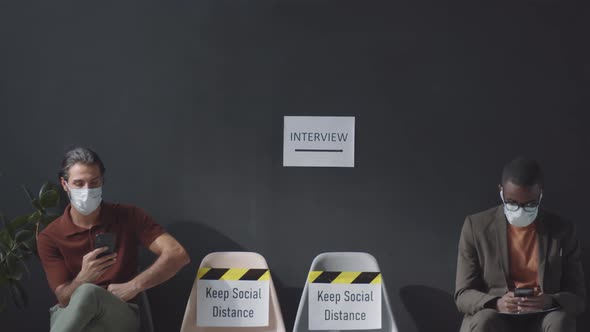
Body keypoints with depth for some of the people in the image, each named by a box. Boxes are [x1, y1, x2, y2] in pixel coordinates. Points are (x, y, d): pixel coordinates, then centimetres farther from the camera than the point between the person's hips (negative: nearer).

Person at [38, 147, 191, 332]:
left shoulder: (128, 217, 0)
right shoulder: (50, 237, 0)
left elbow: (177, 254, -9)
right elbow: (64, 300, -5)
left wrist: (132, 287, -16)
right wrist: (83, 277, -28)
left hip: (121, 317, 0)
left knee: (89, 292, -38)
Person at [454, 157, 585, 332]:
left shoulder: (562, 231, 3)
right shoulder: (476, 227, -1)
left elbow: (578, 297, 3)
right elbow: (463, 294, -1)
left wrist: (552, 301, -22)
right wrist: (496, 303, -24)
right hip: (496, 317, -1)